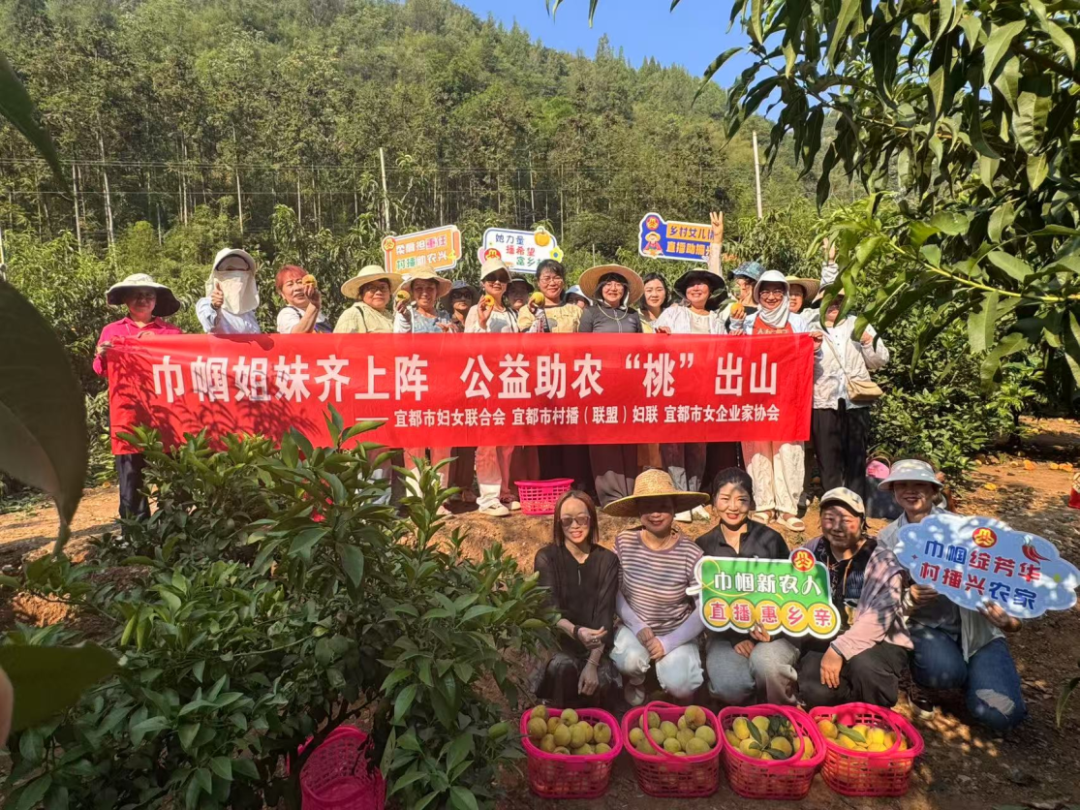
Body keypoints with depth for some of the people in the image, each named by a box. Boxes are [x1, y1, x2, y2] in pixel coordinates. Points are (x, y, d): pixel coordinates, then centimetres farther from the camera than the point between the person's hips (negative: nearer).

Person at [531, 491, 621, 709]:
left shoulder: (607, 560, -4)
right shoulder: (546, 558, -7)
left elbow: (605, 612, -12)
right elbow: (549, 609, -18)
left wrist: (592, 664, -25)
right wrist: (575, 631, -41)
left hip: (596, 646, 1)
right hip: (557, 640, -1)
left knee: (601, 682, -27)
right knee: (562, 666, -33)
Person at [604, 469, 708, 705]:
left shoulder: (691, 554, -18)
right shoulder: (624, 543, -12)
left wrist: (669, 642, -18)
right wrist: (637, 626, -15)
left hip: (676, 634, -1)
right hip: (634, 627, 1)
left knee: (678, 685, -23)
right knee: (631, 661, -29)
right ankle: (635, 681, 9)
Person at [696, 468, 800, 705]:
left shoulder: (770, 539, 1)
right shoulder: (703, 545, 5)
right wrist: (735, 638, -11)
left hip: (771, 630, 0)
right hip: (725, 634, 1)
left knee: (766, 662, -33)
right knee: (730, 687, -28)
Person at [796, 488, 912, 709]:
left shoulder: (881, 561, -10)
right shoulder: (812, 552, 4)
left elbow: (877, 617, -21)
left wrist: (840, 650, -30)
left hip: (878, 643, -3)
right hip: (824, 642, 3)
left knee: (863, 664, -35)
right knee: (816, 692, -23)